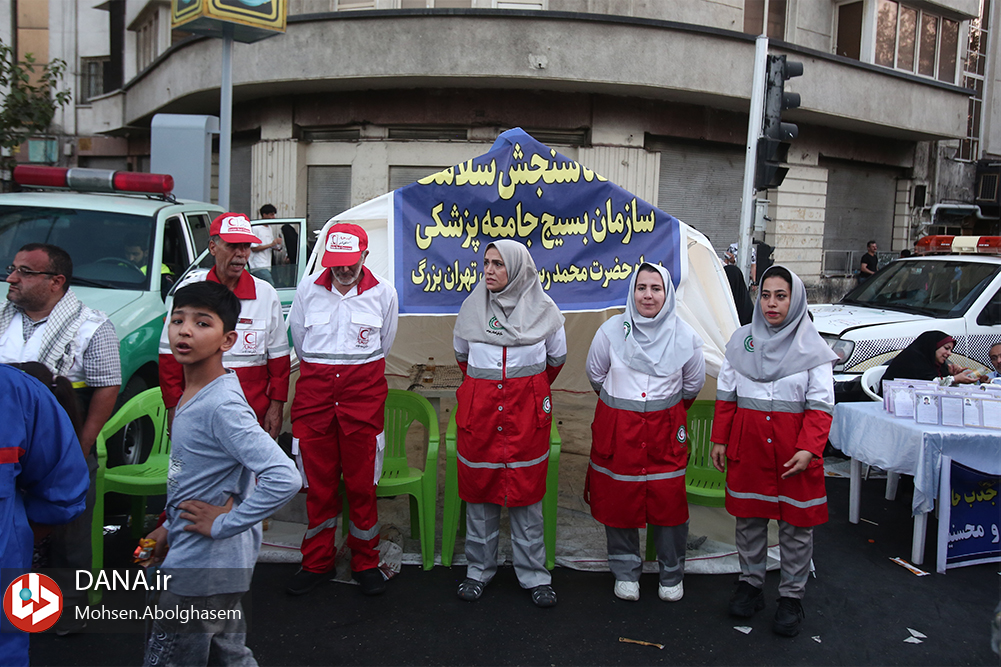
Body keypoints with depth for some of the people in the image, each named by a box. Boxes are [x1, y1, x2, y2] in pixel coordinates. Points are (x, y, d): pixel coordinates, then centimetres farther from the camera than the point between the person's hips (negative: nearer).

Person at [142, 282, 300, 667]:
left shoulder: (222, 406, -25)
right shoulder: (191, 396, 6)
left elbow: (284, 478, -34)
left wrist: (224, 523, -24)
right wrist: (169, 528, 17)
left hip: (201, 570, -9)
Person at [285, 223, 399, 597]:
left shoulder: (383, 292, 1)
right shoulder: (308, 289, 3)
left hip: (364, 389, -1)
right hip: (314, 389, 1)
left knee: (362, 482, 3)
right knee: (318, 482, 6)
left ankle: (365, 562, 18)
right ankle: (318, 562, 21)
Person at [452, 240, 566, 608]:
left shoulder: (542, 308, -2)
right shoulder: (472, 306, 3)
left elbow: (556, 358, 15)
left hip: (527, 411, -1)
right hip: (478, 408, 2)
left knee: (526, 492, 2)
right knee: (479, 488, 6)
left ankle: (534, 575, 15)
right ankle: (478, 570, 21)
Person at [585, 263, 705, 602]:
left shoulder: (685, 336, -3)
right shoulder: (612, 330, -4)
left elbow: (693, 383, 14)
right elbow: (595, 374, 13)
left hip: (665, 432, 0)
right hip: (617, 430, 1)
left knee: (669, 502, 1)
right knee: (619, 501, 7)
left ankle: (672, 575, 22)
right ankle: (625, 572, 26)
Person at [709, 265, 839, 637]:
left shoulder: (812, 348, -3)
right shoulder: (741, 340, 6)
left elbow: (820, 406, -6)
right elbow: (726, 395, 10)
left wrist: (808, 449, -17)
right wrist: (719, 440, 6)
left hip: (793, 447, -2)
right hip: (747, 443, 3)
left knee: (796, 523, 5)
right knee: (748, 516, 11)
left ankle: (792, 596, 20)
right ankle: (750, 582, 29)